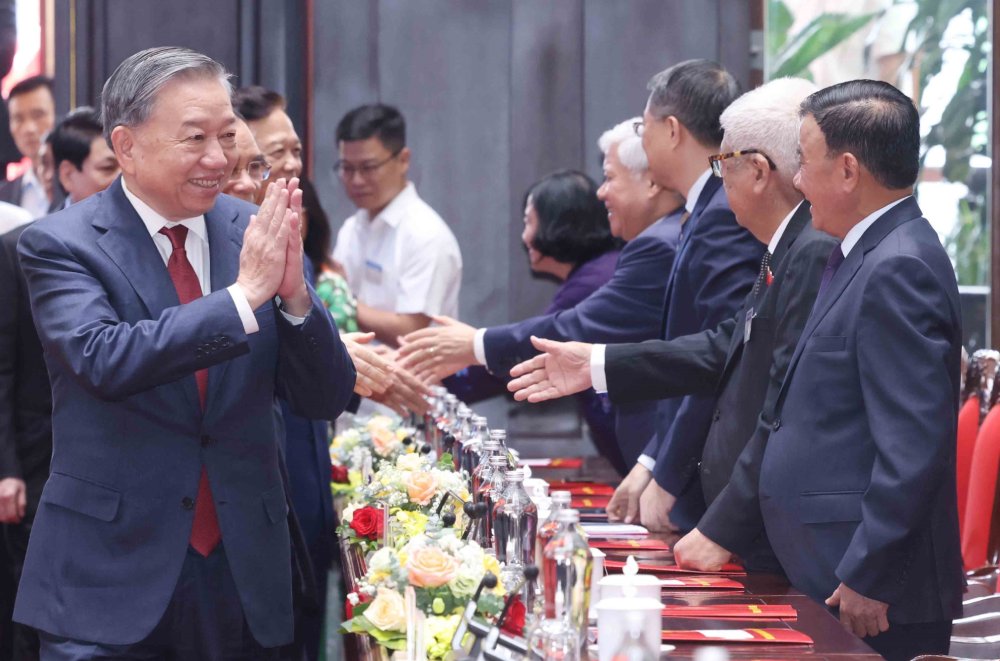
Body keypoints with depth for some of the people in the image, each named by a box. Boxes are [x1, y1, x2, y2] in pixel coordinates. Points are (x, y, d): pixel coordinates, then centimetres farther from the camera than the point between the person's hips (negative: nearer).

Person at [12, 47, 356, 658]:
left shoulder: (254, 233, 3)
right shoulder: (61, 245, -6)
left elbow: (327, 400, 1)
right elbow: (103, 359, -25)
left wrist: (294, 293, -17)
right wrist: (244, 296, -25)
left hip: (244, 574, 4)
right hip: (113, 578, -3)